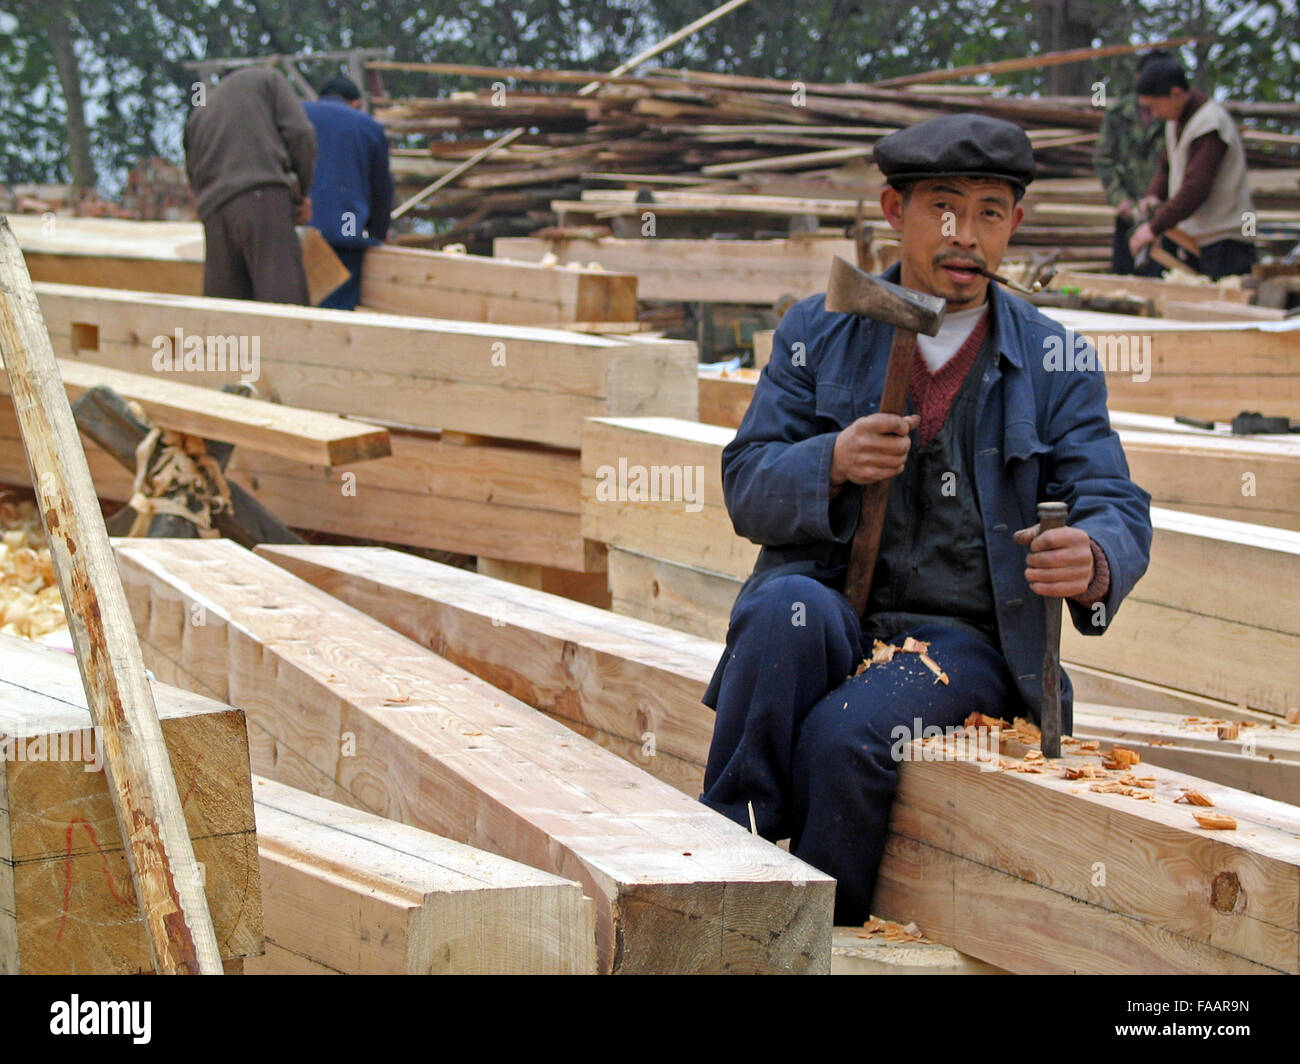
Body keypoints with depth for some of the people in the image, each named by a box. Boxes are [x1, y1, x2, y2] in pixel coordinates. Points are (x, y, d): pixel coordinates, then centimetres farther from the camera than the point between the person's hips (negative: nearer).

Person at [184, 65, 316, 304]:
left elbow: (195, 179, 23)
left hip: (214, 215, 5)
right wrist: (301, 192, 16)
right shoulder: (266, 79, 20)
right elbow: (300, 133, 4)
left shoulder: (197, 115, 33)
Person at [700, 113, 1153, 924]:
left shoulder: (1055, 362, 8)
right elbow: (746, 488, 4)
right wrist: (832, 462, -19)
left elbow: (1117, 509, 0)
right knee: (787, 606, -34)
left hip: (964, 640, -1)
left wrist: (1092, 561, -26)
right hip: (831, 615, 1)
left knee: (847, 735, -31)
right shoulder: (817, 333, 10)